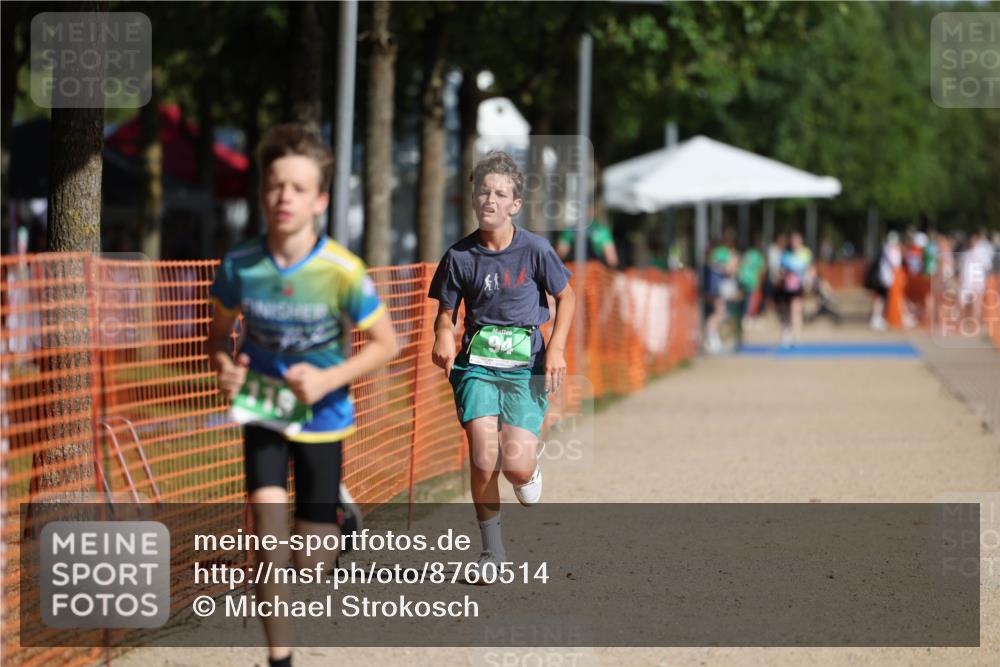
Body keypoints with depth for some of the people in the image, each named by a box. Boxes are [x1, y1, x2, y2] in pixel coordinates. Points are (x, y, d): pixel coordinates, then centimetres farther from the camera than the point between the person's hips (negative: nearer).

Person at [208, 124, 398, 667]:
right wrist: (224, 364, -17)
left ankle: (337, 513, 42)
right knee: (267, 531, -18)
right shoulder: (240, 266, -14)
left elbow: (385, 343, -10)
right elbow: (222, 328, 5)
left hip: (321, 417, -1)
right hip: (261, 411, 1)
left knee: (310, 562, 4)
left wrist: (329, 379, -23)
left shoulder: (342, 272, -22)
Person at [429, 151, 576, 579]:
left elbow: (566, 297, 8)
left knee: (516, 465, -15)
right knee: (484, 456, -16)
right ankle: (491, 547, 4)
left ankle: (529, 470, 26)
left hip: (525, 364, -1)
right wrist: (443, 335, -13)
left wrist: (556, 347, -4)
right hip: (477, 362, 1)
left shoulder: (534, 249, -4)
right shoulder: (460, 256, 0)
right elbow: (446, 311, 9)